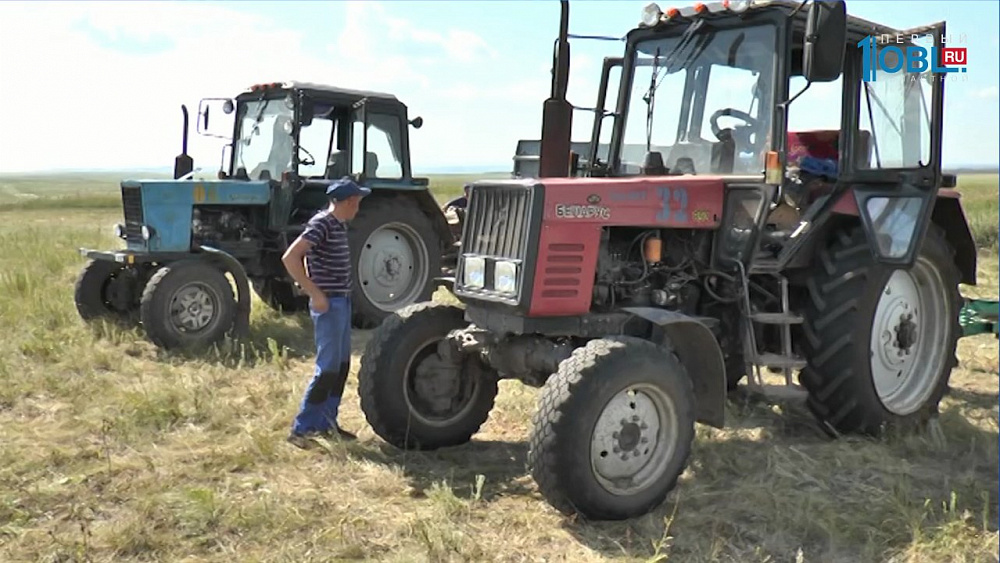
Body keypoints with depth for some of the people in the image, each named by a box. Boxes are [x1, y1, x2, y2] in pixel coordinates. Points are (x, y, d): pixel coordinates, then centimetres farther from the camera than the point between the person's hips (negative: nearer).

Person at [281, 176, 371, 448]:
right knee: (328, 367, -8)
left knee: (342, 365, 14)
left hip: (342, 301, 10)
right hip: (328, 304, -9)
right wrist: (315, 294, -22)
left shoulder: (339, 225, 12)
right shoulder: (321, 224, -15)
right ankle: (302, 428, -1)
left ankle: (326, 422, 23)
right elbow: (290, 257, -23)